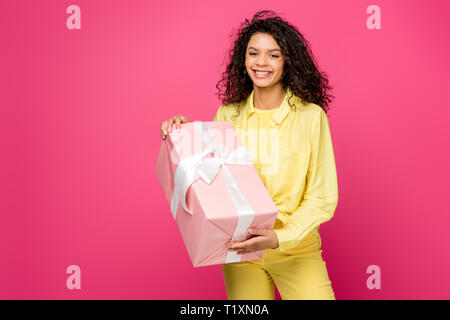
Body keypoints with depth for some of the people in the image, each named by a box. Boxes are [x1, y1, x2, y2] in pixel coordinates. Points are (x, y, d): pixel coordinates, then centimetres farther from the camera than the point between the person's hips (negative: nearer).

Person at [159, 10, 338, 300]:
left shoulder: (311, 116, -8)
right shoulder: (227, 115, 2)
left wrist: (280, 238, -20)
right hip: (239, 247, 2)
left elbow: (323, 198, -8)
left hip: (297, 247, -2)